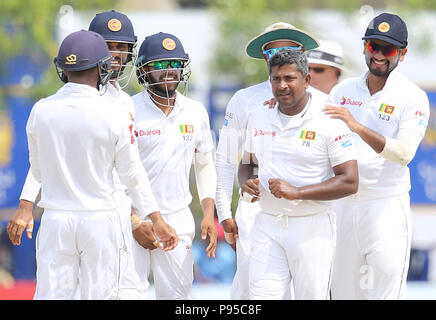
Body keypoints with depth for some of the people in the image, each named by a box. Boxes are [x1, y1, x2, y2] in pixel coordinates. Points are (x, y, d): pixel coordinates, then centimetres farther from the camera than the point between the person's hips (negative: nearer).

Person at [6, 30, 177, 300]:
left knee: (51, 295, 4)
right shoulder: (114, 115, -10)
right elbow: (132, 173, -4)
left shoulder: (40, 111, -4)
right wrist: (156, 219, 5)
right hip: (100, 219, -2)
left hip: (55, 219, 2)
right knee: (100, 295, 6)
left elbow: (37, 171, 7)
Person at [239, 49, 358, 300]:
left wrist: (298, 192, -21)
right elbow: (248, 163, 23)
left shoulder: (330, 121, -9)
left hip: (313, 227, -4)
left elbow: (350, 182, -13)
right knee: (260, 296, -6)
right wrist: (246, 183, -2)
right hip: (267, 224, 4)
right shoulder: (259, 119, 9)